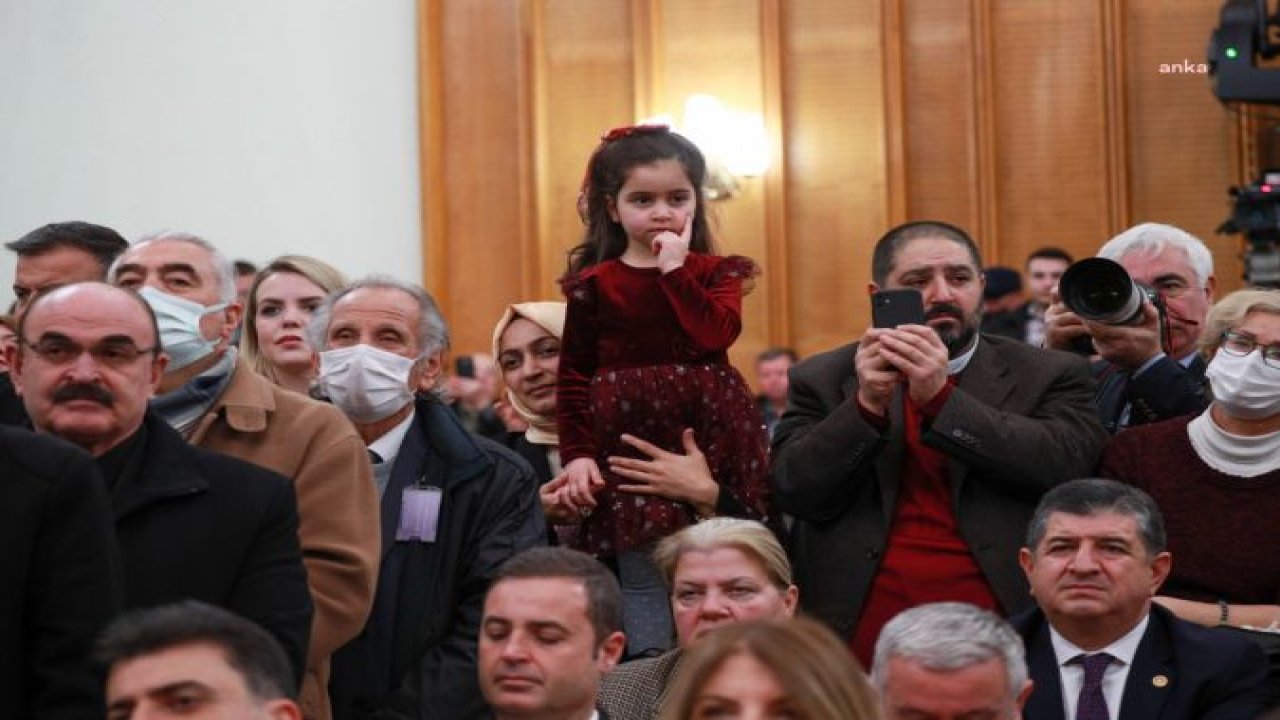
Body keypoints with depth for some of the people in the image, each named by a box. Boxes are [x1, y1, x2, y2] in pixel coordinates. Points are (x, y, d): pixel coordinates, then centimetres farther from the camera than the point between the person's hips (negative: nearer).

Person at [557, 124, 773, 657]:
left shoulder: (716, 273, 6)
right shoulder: (594, 285, 4)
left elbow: (714, 335, -15)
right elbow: (573, 377, 4)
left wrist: (675, 268, -11)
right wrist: (576, 454, -5)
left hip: (711, 441, 1)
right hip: (629, 443, -1)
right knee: (643, 578, -2)